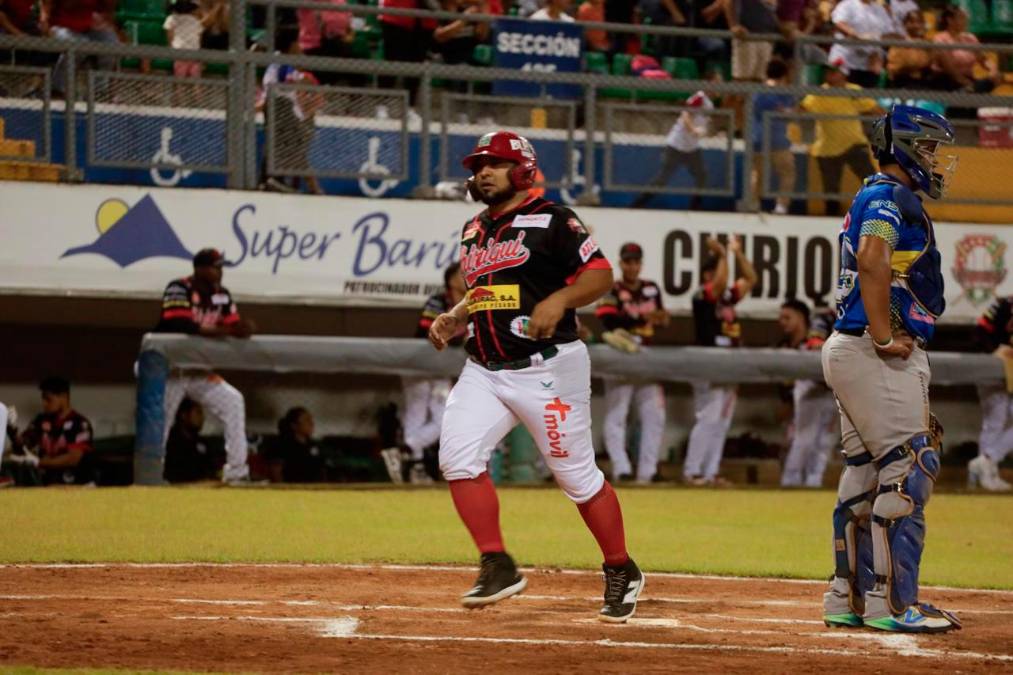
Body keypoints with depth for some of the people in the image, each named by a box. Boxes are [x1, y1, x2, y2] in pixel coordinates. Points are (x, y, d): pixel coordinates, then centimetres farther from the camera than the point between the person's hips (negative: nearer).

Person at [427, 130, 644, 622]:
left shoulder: (550, 221, -6)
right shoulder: (474, 232, 16)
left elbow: (600, 273, -12)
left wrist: (558, 300, -27)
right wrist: (452, 319, 8)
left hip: (547, 368, -7)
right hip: (483, 372, 7)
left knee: (577, 475, 0)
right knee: (458, 456, -14)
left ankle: (622, 574, 18)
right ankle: (497, 567, -6)